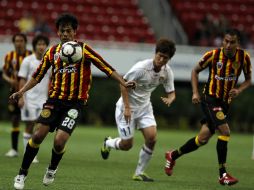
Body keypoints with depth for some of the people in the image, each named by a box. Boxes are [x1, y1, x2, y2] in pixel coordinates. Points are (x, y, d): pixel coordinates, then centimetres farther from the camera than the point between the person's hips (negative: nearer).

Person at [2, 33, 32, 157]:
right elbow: (4, 74, 8)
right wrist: (10, 80, -12)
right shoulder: (9, 56, 4)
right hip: (15, 91, 2)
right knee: (14, 120, 5)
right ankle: (14, 149, 13)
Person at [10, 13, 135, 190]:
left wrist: (123, 83, -16)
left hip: (74, 103, -3)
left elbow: (106, 67, -6)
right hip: (54, 100, 3)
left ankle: (52, 169, 16)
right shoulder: (52, 52, 8)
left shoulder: (83, 49, -2)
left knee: (59, 140, -15)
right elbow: (37, 75, 15)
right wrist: (21, 92, 5)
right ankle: (22, 173, 6)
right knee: (38, 135, -9)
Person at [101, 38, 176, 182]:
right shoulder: (141, 67, -25)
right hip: (127, 106, -5)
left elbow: (171, 93, 1)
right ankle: (108, 143, 33)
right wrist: (127, 107, -20)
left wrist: (170, 99, -24)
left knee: (151, 137, -15)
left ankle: (139, 173, 1)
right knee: (127, 144, -3)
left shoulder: (167, 72, -8)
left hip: (145, 107, 5)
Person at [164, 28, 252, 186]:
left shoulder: (244, 57, -6)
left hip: (225, 102, 4)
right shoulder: (213, 55, -12)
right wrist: (195, 93, -7)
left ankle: (173, 155, 30)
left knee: (203, 139, 8)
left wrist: (239, 90, -12)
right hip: (210, 98, -4)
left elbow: (248, 79, 7)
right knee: (225, 130, -21)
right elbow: (196, 71, 3)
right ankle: (223, 174, -13)